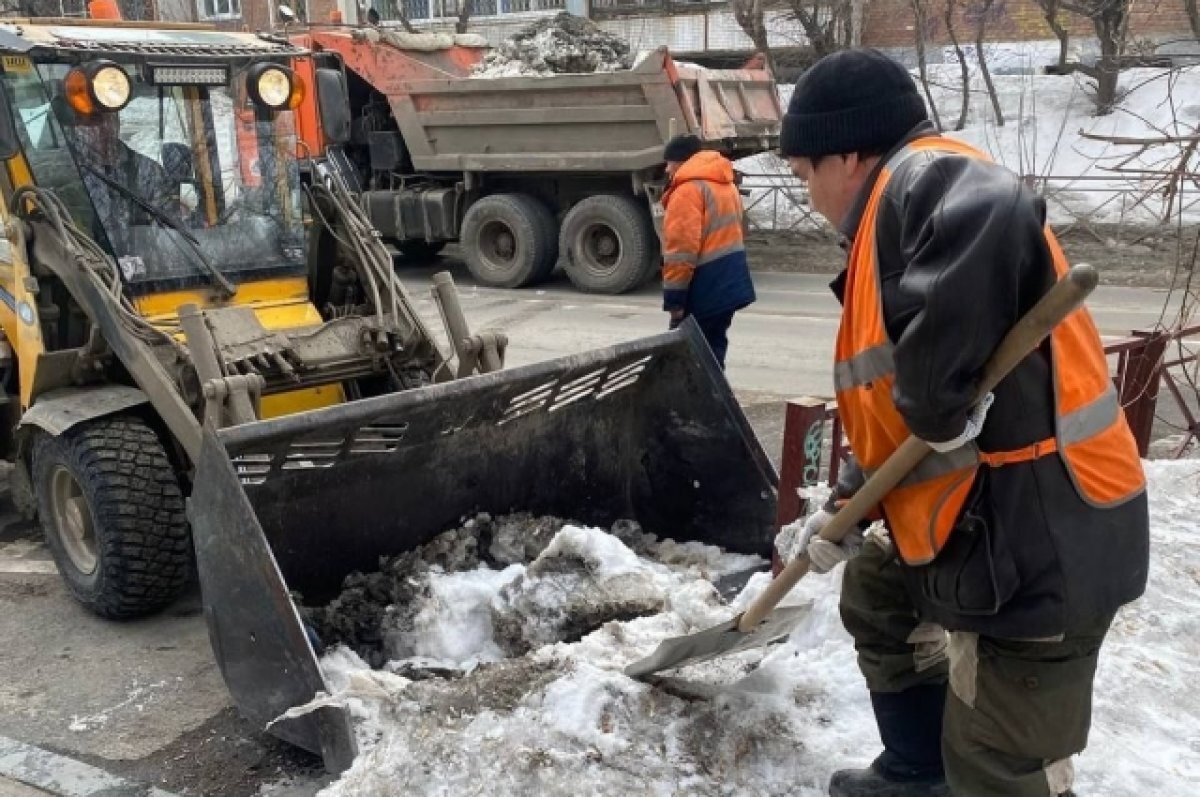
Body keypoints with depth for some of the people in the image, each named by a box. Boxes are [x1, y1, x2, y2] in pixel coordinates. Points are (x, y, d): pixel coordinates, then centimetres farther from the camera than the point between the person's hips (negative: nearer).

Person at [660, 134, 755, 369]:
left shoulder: (688, 189, -15)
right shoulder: (724, 184, 16)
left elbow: (682, 249, -21)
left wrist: (674, 298, -18)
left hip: (705, 290, -9)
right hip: (728, 284, 9)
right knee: (712, 352, 16)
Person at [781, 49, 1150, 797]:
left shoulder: (922, 176, -14)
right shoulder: (897, 217, 17)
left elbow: (993, 215, -41)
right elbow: (892, 410, 23)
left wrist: (937, 402, -31)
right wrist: (846, 508, 24)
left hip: (1044, 537, -11)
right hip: (992, 523, 11)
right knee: (877, 589, 31)